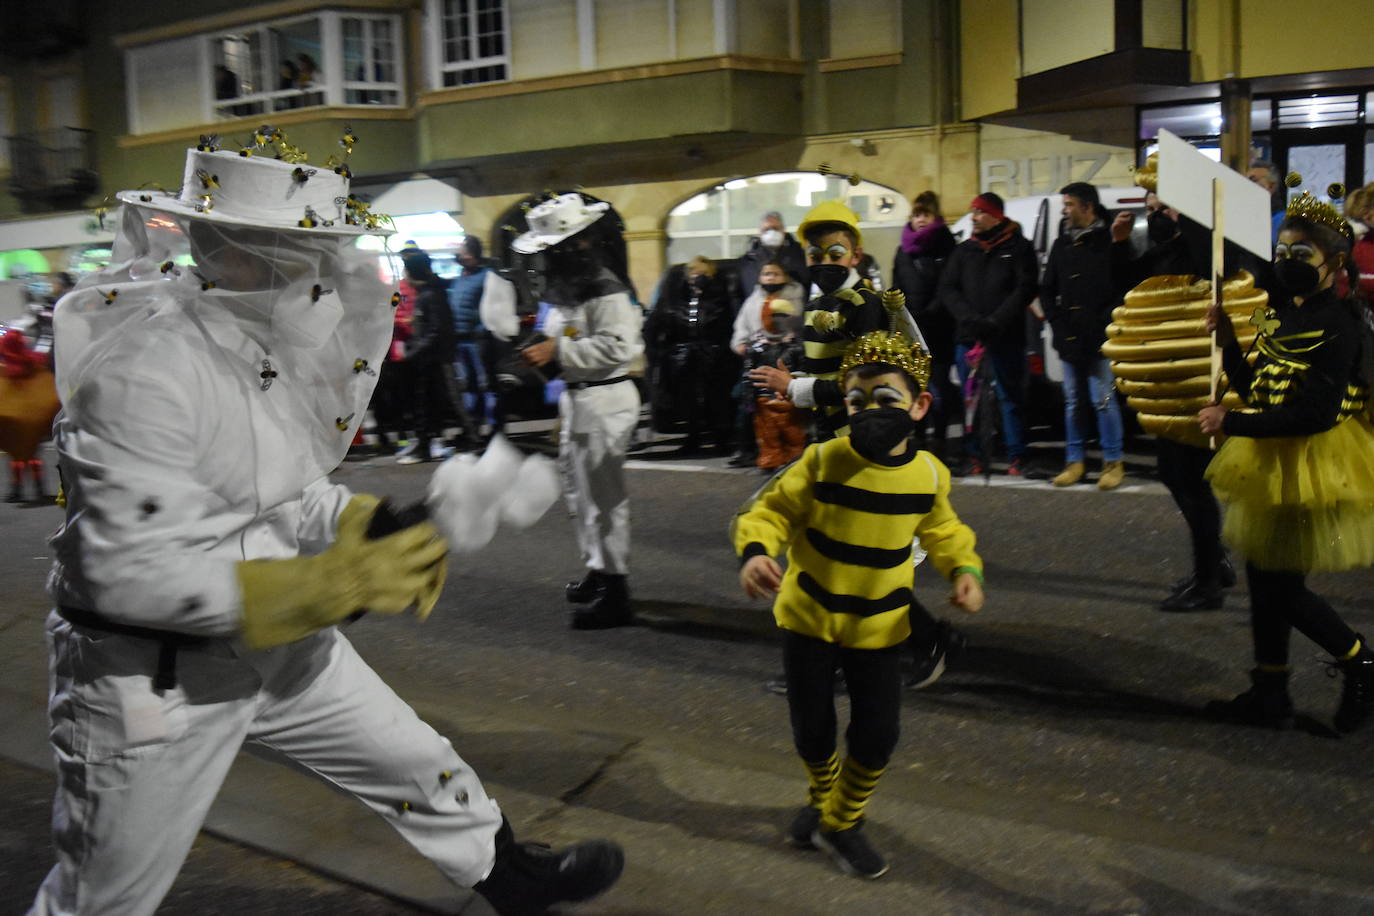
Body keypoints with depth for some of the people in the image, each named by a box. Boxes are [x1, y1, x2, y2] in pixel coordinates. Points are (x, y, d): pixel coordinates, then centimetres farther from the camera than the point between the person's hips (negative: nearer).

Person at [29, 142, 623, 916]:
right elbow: (128, 573, -30)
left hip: (279, 645, 8)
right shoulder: (145, 366, -27)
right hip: (153, 673, -8)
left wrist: (369, 525, -12)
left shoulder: (268, 346, -1)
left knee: (422, 765, 19)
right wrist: (333, 585, -32)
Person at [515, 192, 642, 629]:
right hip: (576, 396, 11)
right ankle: (597, 570, 33)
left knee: (602, 494, -6)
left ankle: (614, 593, 2)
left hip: (604, 399, -11)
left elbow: (616, 346, -27)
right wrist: (543, 348, 4)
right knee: (578, 486, 19)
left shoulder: (605, 288, -17)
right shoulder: (569, 283, 14)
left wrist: (557, 351, -26)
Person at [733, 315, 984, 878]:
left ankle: (841, 822, 31)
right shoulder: (823, 462, -19)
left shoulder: (929, 474, -10)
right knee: (812, 732, 10)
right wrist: (755, 552, -32)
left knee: (875, 737, 3)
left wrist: (965, 569, -8)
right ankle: (823, 798, 45)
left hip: (879, 626, 2)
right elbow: (771, 511, -12)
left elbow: (942, 532, 9)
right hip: (809, 617, -1)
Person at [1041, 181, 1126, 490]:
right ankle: (1074, 461, 18)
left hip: (1100, 338, -6)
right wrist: (1057, 322, 6)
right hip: (1070, 338, 6)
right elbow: (1046, 289, 18)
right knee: (1072, 401, 10)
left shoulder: (1109, 242, -4)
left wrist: (1106, 323, -13)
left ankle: (1113, 461, 6)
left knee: (1103, 400, -4)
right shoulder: (1062, 245, 14)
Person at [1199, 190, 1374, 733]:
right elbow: (1255, 389, 13)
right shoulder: (1281, 315, 9)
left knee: (1283, 586, -3)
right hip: (1273, 464, 9)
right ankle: (1269, 694, 24)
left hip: (1313, 467, -9)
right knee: (1264, 577, 13)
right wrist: (1227, 340, 1)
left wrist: (1232, 424, -23)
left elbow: (1316, 412, -24)